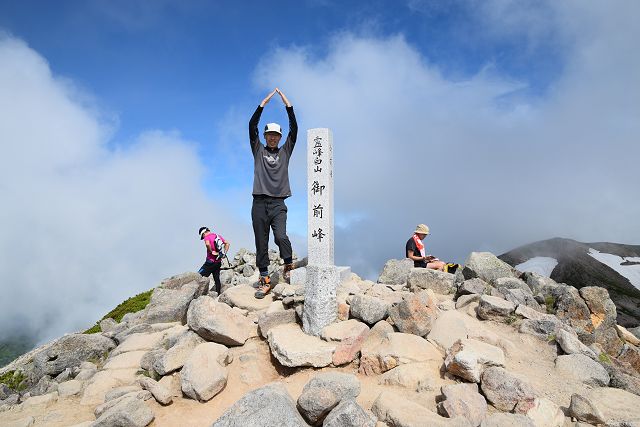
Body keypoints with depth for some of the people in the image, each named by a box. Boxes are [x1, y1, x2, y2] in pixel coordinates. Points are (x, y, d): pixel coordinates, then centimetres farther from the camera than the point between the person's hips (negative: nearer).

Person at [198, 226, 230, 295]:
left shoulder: (207, 237, -8)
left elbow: (207, 244, -30)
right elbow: (227, 243, 13)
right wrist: (224, 253, 8)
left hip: (211, 262, -7)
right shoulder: (218, 236, 14)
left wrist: (211, 252, -18)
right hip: (218, 262, 8)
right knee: (217, 279, 12)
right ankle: (218, 294, 13)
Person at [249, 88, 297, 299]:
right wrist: (264, 103, 1)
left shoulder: (285, 151, 15)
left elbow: (294, 129, 6)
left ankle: (288, 266, 1)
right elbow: (252, 126, 4)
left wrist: (288, 104, 2)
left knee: (281, 236, -20)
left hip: (278, 203, -1)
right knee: (261, 243, 1)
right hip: (259, 203, 1)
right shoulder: (258, 150, 14)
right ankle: (264, 279, 7)